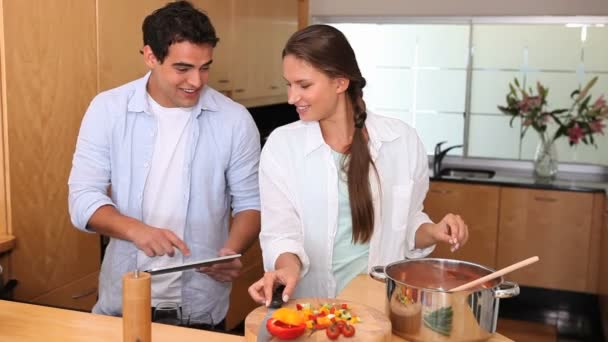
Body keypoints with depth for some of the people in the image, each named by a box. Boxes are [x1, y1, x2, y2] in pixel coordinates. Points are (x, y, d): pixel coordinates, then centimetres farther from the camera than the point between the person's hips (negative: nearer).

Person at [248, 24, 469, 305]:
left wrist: (432, 232, -8)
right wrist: (288, 265, -25)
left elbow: (406, 224, 11)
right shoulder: (281, 145, -3)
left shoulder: (401, 140, 0)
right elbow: (280, 232, -6)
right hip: (313, 305, -1)